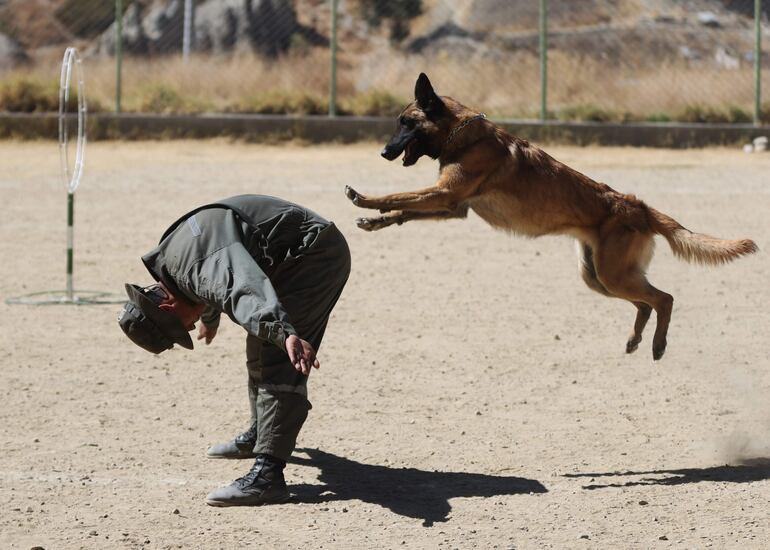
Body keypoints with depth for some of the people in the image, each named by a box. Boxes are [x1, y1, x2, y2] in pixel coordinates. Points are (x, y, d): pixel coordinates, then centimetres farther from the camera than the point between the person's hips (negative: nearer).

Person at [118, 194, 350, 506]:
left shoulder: (196, 266, -28)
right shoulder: (170, 259, 7)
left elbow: (240, 289, -48)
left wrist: (286, 333, -65)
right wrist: (209, 319, 53)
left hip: (317, 255, -11)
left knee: (276, 361, -19)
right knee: (261, 344, 26)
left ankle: (267, 475, -26)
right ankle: (260, 436, 48)